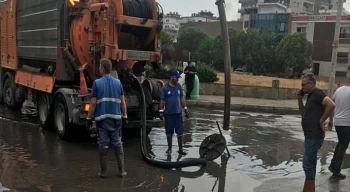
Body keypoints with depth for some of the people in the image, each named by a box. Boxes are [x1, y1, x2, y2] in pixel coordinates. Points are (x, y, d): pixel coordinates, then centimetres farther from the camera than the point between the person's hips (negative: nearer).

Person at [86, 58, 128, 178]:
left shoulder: (97, 83, -5)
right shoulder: (118, 83, 3)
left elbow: (93, 103, -6)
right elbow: (122, 102, 4)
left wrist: (89, 118, 1)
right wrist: (125, 117, 13)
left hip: (102, 118, -2)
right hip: (115, 118, 2)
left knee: (103, 145, 5)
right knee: (117, 144, 9)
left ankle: (103, 172, 11)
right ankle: (121, 171, 11)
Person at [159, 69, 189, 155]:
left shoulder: (179, 86, 3)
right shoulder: (165, 88, -7)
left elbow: (182, 98, 10)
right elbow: (162, 100, -4)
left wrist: (185, 109, 8)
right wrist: (161, 111, -7)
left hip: (178, 112, 3)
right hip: (168, 113, -3)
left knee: (180, 132, 3)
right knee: (169, 132, 8)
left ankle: (180, 149, 11)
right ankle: (169, 148, 22)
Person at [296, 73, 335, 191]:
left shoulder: (317, 94, -15)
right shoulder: (311, 95, 14)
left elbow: (331, 105, -31)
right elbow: (304, 113, 21)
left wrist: (322, 120, -23)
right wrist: (300, 99, 9)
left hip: (314, 136, -10)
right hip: (311, 136, 10)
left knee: (308, 165, -6)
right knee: (310, 164, 16)